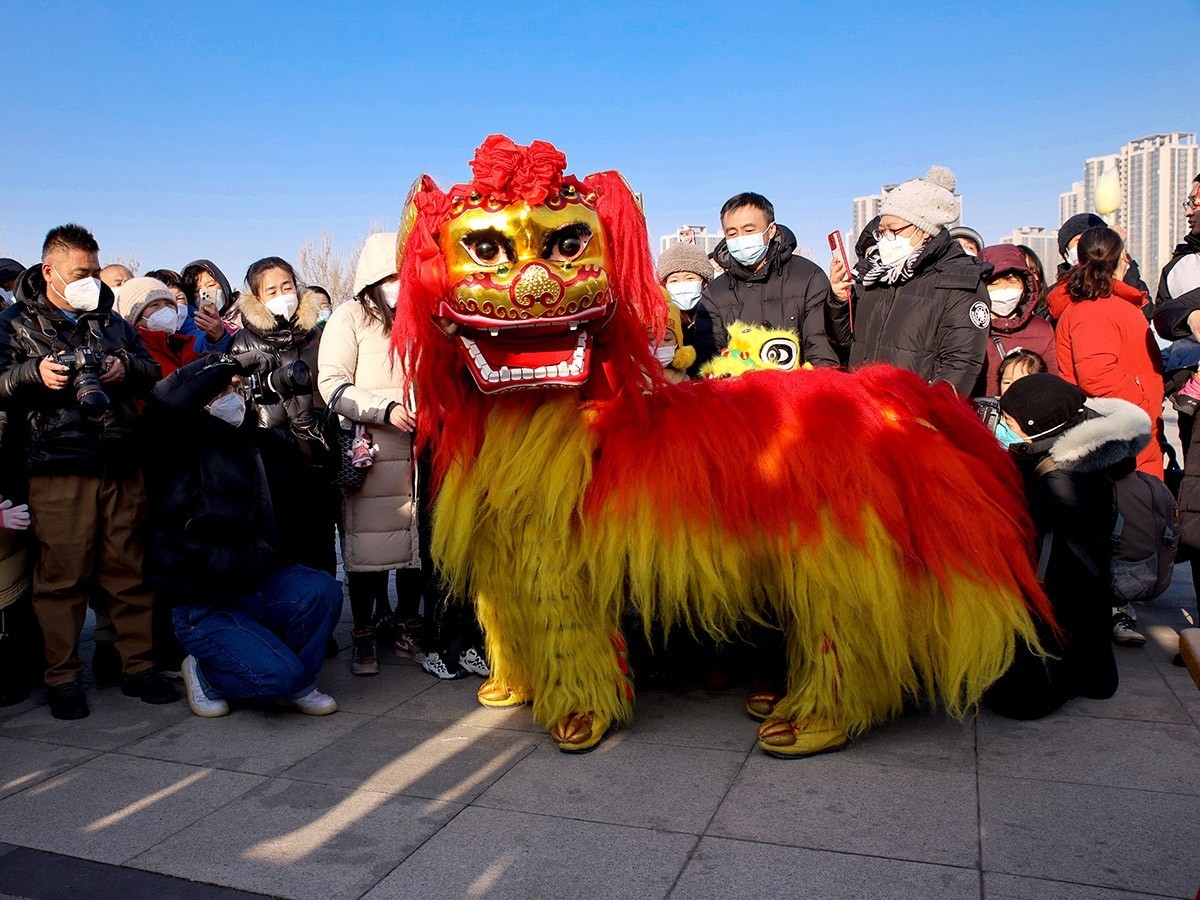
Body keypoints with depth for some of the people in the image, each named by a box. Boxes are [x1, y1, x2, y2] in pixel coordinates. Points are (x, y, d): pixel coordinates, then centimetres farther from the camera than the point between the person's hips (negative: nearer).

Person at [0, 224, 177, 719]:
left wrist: (126, 367, -4)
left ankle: (139, 666, 15)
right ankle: (63, 678, 9)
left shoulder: (111, 321, 20)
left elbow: (153, 374, 17)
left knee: (130, 570, 6)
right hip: (58, 467, -3)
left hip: (122, 465, 3)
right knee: (62, 575, -2)